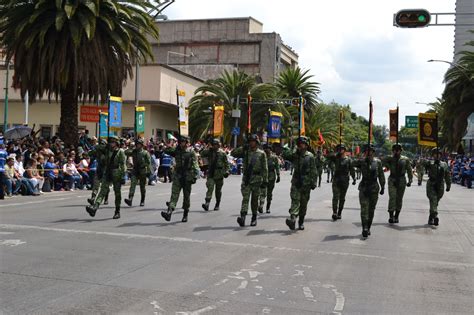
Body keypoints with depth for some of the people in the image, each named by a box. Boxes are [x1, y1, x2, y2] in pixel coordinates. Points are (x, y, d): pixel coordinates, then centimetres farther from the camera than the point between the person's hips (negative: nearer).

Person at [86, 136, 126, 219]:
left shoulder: (120, 152, -5)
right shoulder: (107, 150, 10)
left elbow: (123, 165, -9)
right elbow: (97, 148, 17)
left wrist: (122, 176, -15)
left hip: (116, 175, -4)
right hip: (107, 174, 4)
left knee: (117, 193, 6)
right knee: (102, 190, -12)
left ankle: (117, 212, 17)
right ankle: (94, 207, -27)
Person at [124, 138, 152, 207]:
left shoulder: (145, 153, -1)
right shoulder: (133, 152, 10)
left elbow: (149, 163, -4)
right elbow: (126, 153, -1)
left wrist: (149, 171, -10)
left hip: (142, 171, -3)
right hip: (135, 171, 3)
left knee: (142, 187, 7)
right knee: (133, 184, -14)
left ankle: (142, 201, 20)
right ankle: (130, 199, -25)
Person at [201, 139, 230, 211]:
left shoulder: (222, 153, 2)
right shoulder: (209, 152, 6)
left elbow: (226, 163, 5)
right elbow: (202, 154, -7)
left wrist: (227, 171, -5)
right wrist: (208, 149, -12)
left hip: (219, 174, 0)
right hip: (211, 173, 0)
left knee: (218, 190, 10)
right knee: (210, 188, -15)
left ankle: (217, 205, 22)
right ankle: (207, 203, -24)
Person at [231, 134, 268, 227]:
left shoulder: (261, 153, 3)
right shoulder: (245, 152, 9)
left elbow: (265, 168, 1)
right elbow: (233, 153, 3)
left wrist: (265, 180, -4)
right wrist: (242, 148, -6)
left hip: (256, 179, -1)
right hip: (246, 178, 1)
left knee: (254, 200, 7)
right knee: (245, 198, -10)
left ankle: (254, 218, 19)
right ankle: (242, 217, -21)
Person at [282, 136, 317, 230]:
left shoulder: (310, 156, 1)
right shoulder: (294, 155, 8)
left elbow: (314, 171, 1)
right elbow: (285, 155, -8)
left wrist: (313, 182, -4)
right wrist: (295, 150, -11)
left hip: (306, 184, 0)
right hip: (296, 182, 1)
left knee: (303, 204, 8)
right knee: (295, 201, -15)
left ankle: (301, 222, 20)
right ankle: (292, 218, -31)